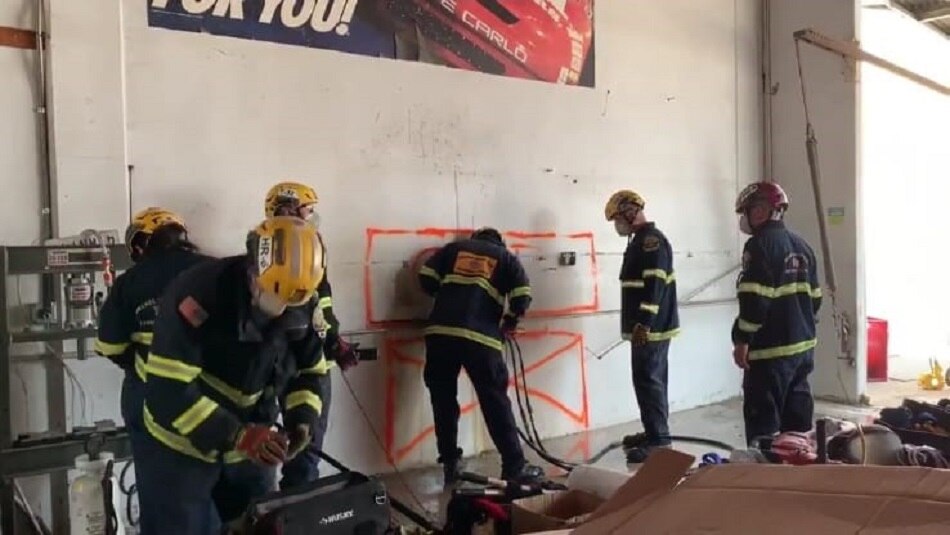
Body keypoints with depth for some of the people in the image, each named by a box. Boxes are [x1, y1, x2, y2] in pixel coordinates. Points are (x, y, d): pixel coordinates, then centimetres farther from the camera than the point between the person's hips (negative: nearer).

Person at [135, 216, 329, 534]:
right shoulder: (198, 295, -27)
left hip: (252, 445, 5)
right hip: (182, 447, -5)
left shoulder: (300, 305, -9)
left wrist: (302, 419, -15)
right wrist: (237, 436, -36)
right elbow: (168, 391, -30)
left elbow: (310, 371, 4)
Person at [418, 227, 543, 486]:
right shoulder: (506, 257, 19)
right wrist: (510, 322, 22)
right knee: (496, 402, 5)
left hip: (440, 333, 2)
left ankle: (450, 464, 19)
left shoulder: (454, 248, 23)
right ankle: (514, 466, 7)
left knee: (443, 401, 14)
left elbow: (426, 277, 12)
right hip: (481, 337, -2)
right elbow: (523, 296, 5)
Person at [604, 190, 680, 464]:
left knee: (648, 382, -9)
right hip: (647, 327, 10)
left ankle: (658, 441, -6)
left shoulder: (651, 240, -15)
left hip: (651, 328, -10)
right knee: (651, 381, 15)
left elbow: (654, 286, -23)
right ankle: (653, 434, 25)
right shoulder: (641, 240, 17)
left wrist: (643, 324, -25)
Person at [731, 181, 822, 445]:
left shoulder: (760, 245, -13)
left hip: (771, 349, -9)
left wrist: (742, 340, -13)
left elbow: (754, 300, -20)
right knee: (797, 419, 16)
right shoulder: (801, 245, 13)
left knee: (763, 422, -4)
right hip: (803, 345, 9)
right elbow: (814, 297, 18)